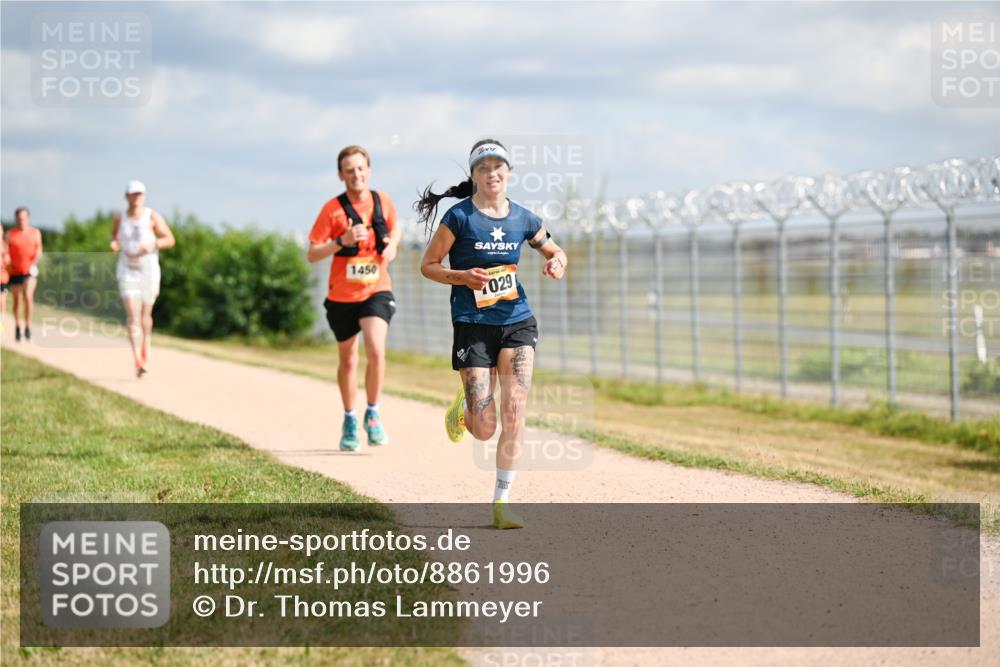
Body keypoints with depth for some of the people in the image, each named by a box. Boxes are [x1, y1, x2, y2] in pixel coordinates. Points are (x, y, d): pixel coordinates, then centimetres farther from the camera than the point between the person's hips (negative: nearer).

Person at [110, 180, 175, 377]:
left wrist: (152, 244, -22)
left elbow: (170, 240, -5)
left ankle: (145, 351, 42)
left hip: (149, 271, 0)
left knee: (145, 314, 13)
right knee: (132, 315, -14)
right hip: (127, 271, 0)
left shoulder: (153, 217, -8)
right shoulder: (119, 217, 0)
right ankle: (138, 362, -21)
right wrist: (113, 244, -8)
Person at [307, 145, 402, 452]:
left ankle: (373, 414, -2)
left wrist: (392, 245, -2)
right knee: (348, 359, 14)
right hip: (342, 296, 0)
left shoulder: (383, 201, -1)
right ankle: (350, 420, 33)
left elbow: (395, 228, 20)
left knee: (376, 351, -21)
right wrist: (342, 241, -27)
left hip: (376, 291, 0)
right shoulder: (333, 209, -10)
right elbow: (312, 254, -11)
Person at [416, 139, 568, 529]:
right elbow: (428, 265, 0)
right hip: (472, 324, -3)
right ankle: (463, 408, 33)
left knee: (514, 414, -10)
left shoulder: (523, 219, 7)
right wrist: (464, 277, -17)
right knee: (484, 429, -5)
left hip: (517, 323, 3)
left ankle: (501, 503, 0)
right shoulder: (460, 217, -5)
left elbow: (555, 252, 23)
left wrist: (556, 263, -1)